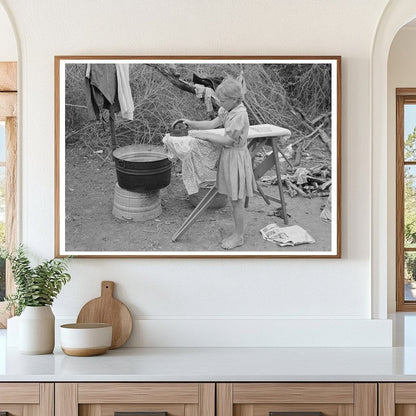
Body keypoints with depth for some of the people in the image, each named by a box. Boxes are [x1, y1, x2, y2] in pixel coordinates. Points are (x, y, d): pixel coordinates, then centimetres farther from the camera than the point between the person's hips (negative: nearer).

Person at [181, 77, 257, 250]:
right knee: (233, 199, 16)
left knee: (237, 200, 2)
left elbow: (228, 140, -23)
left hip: (237, 156, -9)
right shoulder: (227, 110, 4)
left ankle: (238, 236, 14)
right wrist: (192, 123, 0)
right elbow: (213, 123, 10)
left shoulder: (239, 114, -24)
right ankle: (237, 233, 27)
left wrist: (205, 136, -20)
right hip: (228, 155, 9)